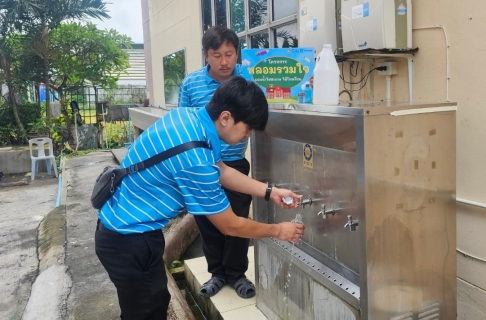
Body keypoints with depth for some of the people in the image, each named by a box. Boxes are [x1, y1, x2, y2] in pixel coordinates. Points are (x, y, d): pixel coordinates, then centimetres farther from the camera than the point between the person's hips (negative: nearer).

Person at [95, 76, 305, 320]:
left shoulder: (190, 116, -5)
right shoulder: (193, 157, -32)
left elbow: (221, 171, 10)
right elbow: (230, 226, -18)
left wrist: (270, 192, 6)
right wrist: (278, 231, -3)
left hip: (123, 226, 9)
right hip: (128, 239, -9)